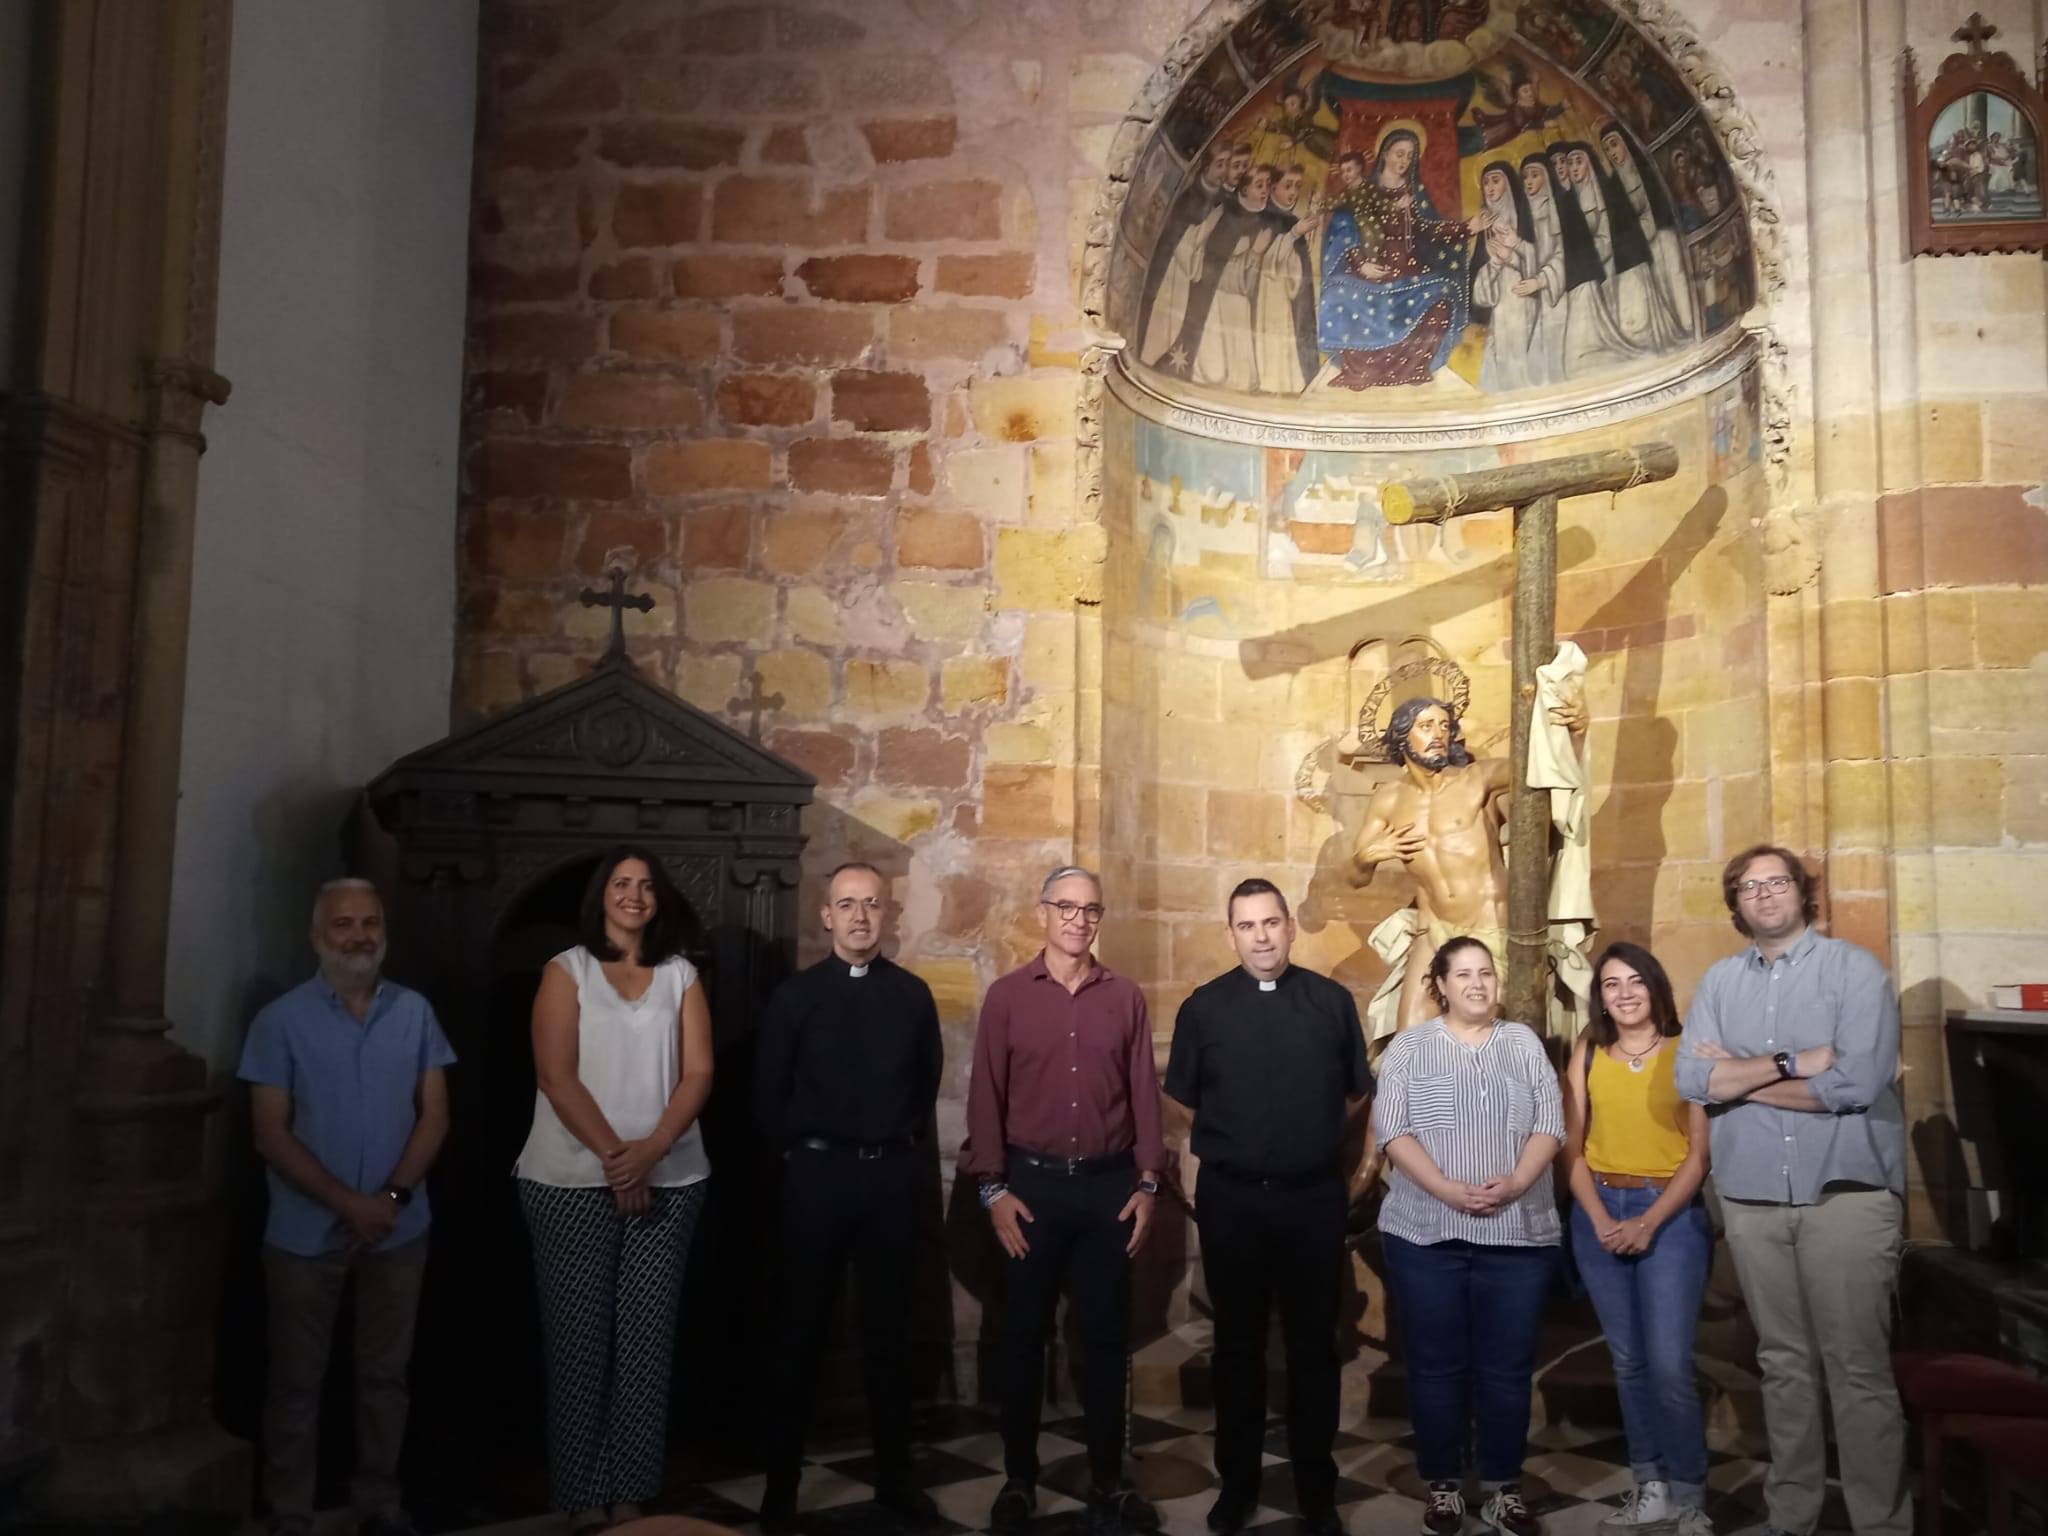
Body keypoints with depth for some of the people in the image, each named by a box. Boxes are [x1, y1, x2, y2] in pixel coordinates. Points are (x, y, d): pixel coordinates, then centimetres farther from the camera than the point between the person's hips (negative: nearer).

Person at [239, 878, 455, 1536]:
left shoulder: (415, 1013, 1)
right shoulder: (282, 1020, -6)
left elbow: (434, 1115, 0)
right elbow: (271, 1135, -9)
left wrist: (393, 1196, -14)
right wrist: (348, 1203, -17)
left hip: (398, 1228, 2)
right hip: (305, 1232, -2)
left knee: (385, 1371, 13)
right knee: (297, 1378, 9)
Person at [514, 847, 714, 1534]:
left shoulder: (681, 976, 8)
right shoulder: (566, 971, 2)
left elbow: (698, 1072, 1)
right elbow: (556, 1075, -7)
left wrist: (650, 1149, -14)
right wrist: (612, 1154, -15)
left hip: (669, 1180, 2)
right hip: (572, 1180, -2)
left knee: (646, 1336, 3)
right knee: (579, 1336, 2)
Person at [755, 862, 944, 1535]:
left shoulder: (912, 994, 3)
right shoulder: (796, 995, -2)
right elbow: (768, 1089, 3)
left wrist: (910, 1136, 7)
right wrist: (797, 1148, 3)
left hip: (891, 1173, 2)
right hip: (817, 1173, -1)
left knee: (889, 1328, 10)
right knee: (802, 1329, 7)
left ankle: (895, 1477, 22)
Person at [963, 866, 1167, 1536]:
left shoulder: (1125, 996, 3)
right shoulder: (1006, 995, -2)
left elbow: (1144, 1094, 5)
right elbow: (986, 1095, -2)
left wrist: (1147, 1183, 1)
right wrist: (993, 1187, -7)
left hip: (1108, 1183, 1)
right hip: (1032, 1182, -1)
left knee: (1106, 1334, 9)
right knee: (1024, 1333, 9)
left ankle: (1107, 1478, 22)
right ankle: (1019, 1478, 22)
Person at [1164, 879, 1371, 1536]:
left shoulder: (1332, 1001, 0)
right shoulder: (1203, 1007, -1)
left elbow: (1355, 1092, 11)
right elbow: (1185, 1103, 8)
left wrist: (1312, 1136, 10)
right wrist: (1231, 1144, 7)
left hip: (1314, 1196, 0)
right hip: (1230, 1198, 0)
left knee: (1314, 1344, 10)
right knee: (1238, 1344, 12)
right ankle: (1236, 1483, 26)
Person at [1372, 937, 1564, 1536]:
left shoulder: (1524, 1043, 11)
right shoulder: (1409, 1048, 4)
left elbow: (1549, 1125, 3)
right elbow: (1392, 1130, -5)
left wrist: (1514, 1183, -13)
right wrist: (1448, 1189, -16)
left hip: (1518, 1231, 2)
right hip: (1426, 1232, -1)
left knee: (1507, 1368, 7)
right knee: (1435, 1367, 5)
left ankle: (1504, 1488, 20)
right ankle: (1442, 1487, 18)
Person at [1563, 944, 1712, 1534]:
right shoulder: (1587, 1055, 4)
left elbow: (1700, 1154, -8)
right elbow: (1572, 1147, 4)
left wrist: (1648, 1223, -14)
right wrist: (1601, 1220, -8)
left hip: (1672, 1214, -3)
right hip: (1599, 1213, 4)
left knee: (1669, 1363, -7)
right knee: (1628, 1361, 10)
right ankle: (1652, 1488, 22)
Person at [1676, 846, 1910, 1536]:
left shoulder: (1855, 968, -5)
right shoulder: (1720, 981, 8)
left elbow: (1856, 1082, -17)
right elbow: (1692, 1078, -5)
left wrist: (1740, 1076, -7)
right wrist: (1793, 1062, -15)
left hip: (1845, 1192, -4)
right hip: (1751, 1196, 4)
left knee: (1859, 1368, 0)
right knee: (1783, 1361, 14)